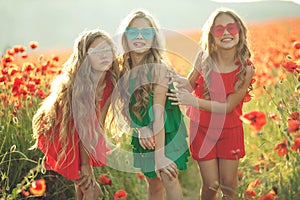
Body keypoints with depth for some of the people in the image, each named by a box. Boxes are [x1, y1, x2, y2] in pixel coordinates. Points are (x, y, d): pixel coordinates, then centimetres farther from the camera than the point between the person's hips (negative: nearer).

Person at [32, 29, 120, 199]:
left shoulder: (110, 81, -11)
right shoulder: (80, 85, -30)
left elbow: (99, 123, -6)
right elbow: (83, 128, -25)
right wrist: (86, 165, -18)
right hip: (62, 135, -6)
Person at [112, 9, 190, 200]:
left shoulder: (158, 68, -20)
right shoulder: (124, 68, -4)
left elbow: (158, 113, -24)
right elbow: (123, 106, 0)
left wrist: (160, 155, -26)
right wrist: (139, 128, -20)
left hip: (165, 132, -5)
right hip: (141, 135, 5)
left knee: (169, 180, -13)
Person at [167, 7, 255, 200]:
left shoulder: (246, 69, -17)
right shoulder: (204, 58, -13)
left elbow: (228, 107, -18)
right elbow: (191, 85, 1)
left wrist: (193, 101, -29)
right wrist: (182, 82, -23)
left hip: (230, 131, 0)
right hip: (202, 128, 1)